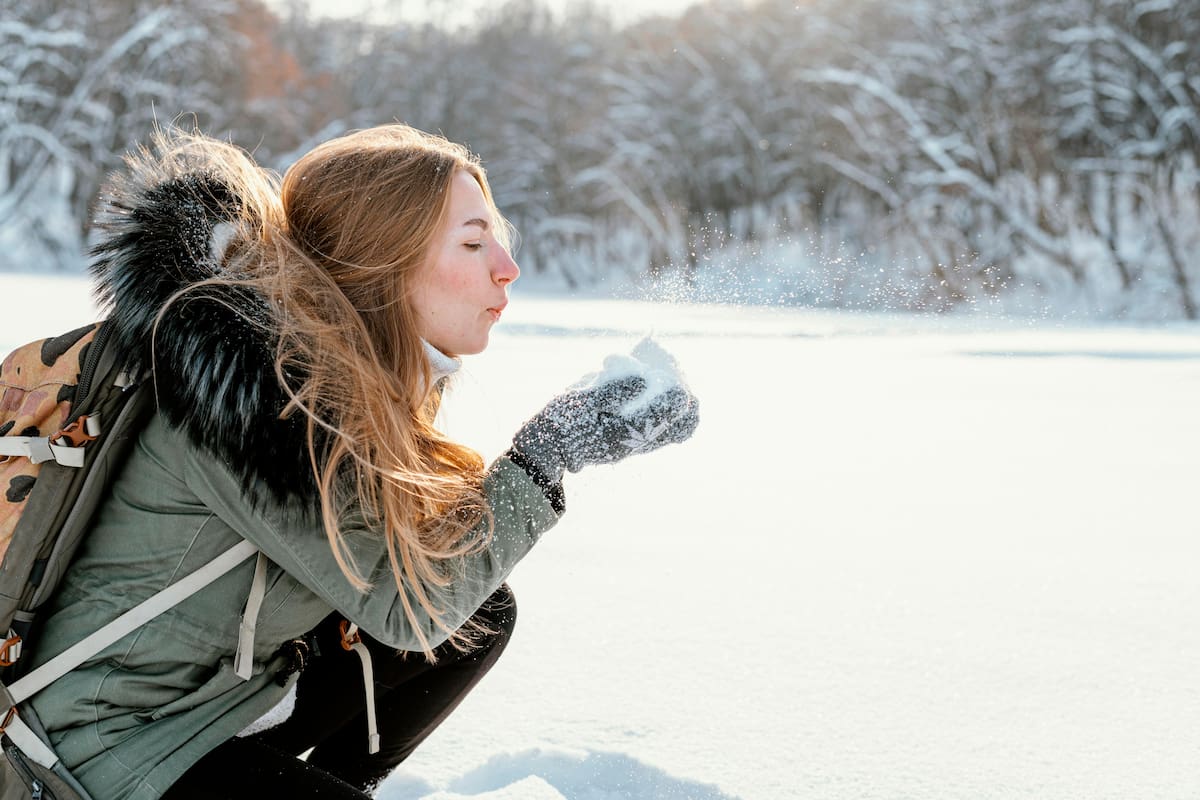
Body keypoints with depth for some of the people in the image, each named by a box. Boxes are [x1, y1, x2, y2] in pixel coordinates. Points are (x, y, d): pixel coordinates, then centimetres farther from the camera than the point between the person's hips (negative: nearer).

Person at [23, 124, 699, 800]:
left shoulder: (363, 365, 0)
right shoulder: (244, 374, -27)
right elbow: (404, 605, -23)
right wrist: (546, 453, -19)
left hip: (249, 680, 9)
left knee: (484, 612, 6)